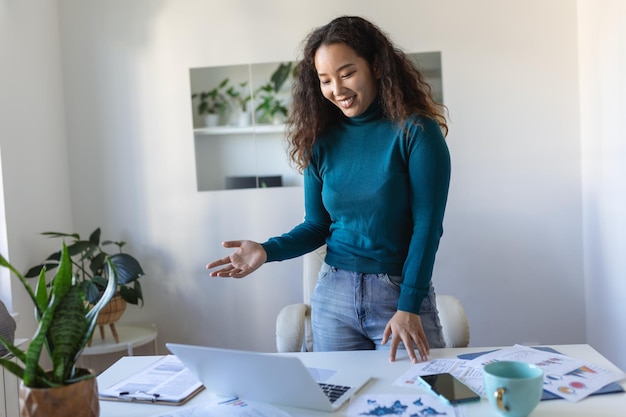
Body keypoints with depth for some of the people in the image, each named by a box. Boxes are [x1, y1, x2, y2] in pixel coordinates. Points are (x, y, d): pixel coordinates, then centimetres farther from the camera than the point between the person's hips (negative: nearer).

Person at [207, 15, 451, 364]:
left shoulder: (415, 131, -9)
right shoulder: (322, 140, 3)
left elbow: (427, 225, -12)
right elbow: (317, 226, 8)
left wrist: (408, 308, -19)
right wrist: (267, 251, -9)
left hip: (402, 292, -3)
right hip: (334, 295, 4)